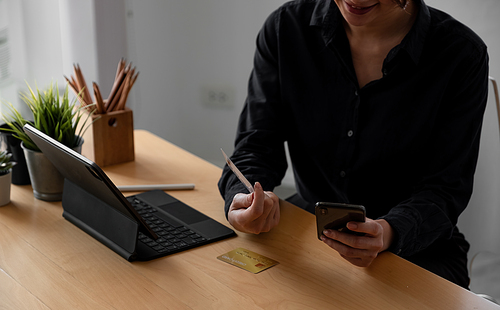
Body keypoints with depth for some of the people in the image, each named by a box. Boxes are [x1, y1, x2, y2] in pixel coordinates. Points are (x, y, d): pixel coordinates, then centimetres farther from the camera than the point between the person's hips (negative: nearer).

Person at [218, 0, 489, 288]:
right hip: (307, 231, 4)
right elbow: (258, 143, -3)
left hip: (417, 249, -3)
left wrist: (388, 232, -33)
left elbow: (444, 188, -12)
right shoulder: (286, 27, -4)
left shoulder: (463, 55, -12)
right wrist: (242, 198, -26)